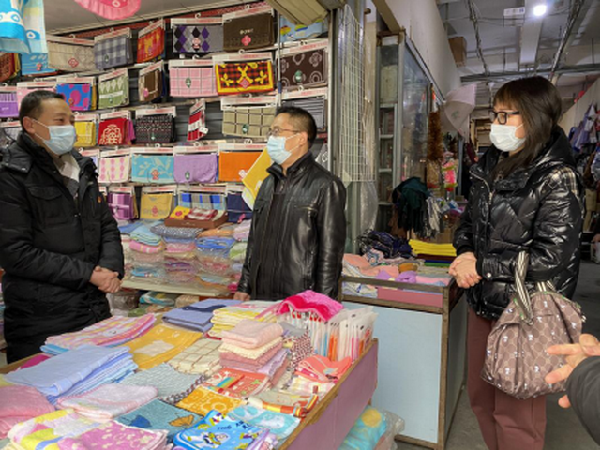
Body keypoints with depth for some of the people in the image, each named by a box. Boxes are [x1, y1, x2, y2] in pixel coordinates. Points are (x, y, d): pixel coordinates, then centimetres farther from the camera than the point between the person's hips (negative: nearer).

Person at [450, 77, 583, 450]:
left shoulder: (557, 178, -17)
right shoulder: (492, 166, 5)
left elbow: (553, 257, -21)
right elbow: (470, 219, 14)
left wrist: (481, 266, -17)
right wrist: (466, 254, -6)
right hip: (484, 302, 7)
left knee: (514, 413, 8)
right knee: (481, 395, 21)